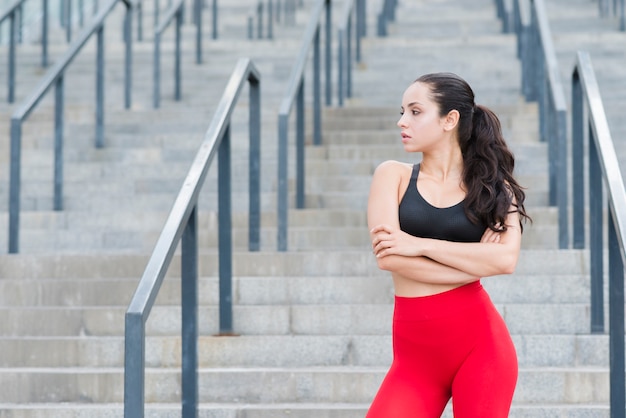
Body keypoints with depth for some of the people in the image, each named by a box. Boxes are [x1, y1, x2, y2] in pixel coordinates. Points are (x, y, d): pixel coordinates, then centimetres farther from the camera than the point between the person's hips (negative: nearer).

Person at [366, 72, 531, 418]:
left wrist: (420, 245, -13)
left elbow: (506, 259, -12)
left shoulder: (493, 186, 6)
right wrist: (477, 261, -8)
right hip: (415, 350, 1)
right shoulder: (394, 175, 5)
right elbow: (387, 257, -9)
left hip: (479, 340, 0)